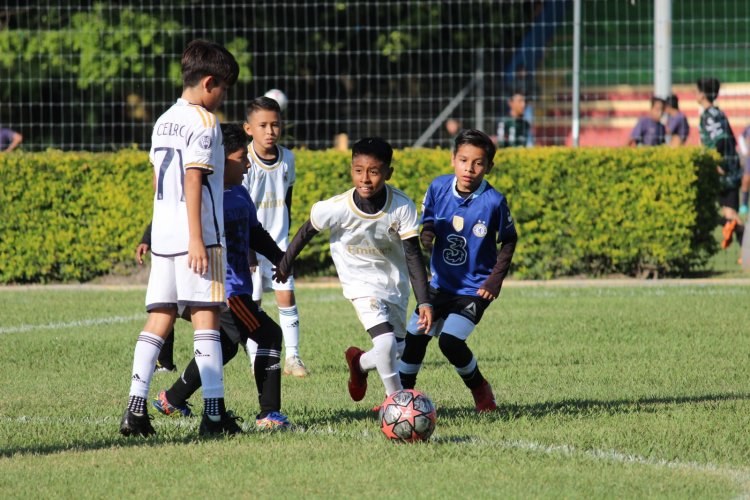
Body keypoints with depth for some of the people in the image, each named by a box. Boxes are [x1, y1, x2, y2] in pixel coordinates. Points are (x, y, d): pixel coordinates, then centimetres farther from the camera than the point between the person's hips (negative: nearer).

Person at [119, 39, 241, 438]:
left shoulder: (163, 122, 16)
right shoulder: (203, 121, -9)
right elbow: (193, 180, -16)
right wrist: (197, 240, -18)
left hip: (162, 235, 8)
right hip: (197, 235, -7)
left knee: (159, 317, 6)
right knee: (205, 315, -6)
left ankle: (136, 408, -1)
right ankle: (214, 411, -9)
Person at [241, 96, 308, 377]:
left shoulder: (287, 158, 1)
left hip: (278, 241, 3)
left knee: (286, 295, -3)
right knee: (252, 301, -1)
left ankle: (292, 356, 5)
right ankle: (256, 359, 9)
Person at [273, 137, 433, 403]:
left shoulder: (402, 206, -22)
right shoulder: (337, 209, -24)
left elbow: (413, 255, -16)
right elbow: (307, 231, -4)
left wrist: (424, 302, -21)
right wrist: (285, 265, 9)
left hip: (395, 281, 3)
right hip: (362, 283, -3)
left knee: (396, 351, 15)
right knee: (386, 344, -22)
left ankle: (360, 363, 48)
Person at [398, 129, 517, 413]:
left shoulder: (494, 202, -18)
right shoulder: (439, 187, -8)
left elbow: (509, 240, -3)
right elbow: (427, 221, 10)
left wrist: (496, 279, -11)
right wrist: (426, 234, -14)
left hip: (475, 289, -5)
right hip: (441, 283, 5)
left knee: (450, 341, -18)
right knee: (414, 336, 5)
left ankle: (480, 389, 7)